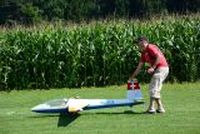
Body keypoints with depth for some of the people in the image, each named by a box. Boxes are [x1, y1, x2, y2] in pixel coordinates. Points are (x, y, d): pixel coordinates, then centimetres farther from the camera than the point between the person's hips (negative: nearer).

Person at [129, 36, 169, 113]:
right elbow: (139, 66, 23)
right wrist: (133, 77, 24)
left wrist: (153, 68, -25)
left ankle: (151, 108, -10)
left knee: (153, 88, -11)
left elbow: (159, 57, -21)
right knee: (155, 89, 14)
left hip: (162, 68, -10)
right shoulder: (144, 53, 19)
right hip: (157, 70, 10)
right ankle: (160, 108, 15)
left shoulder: (150, 48, -9)